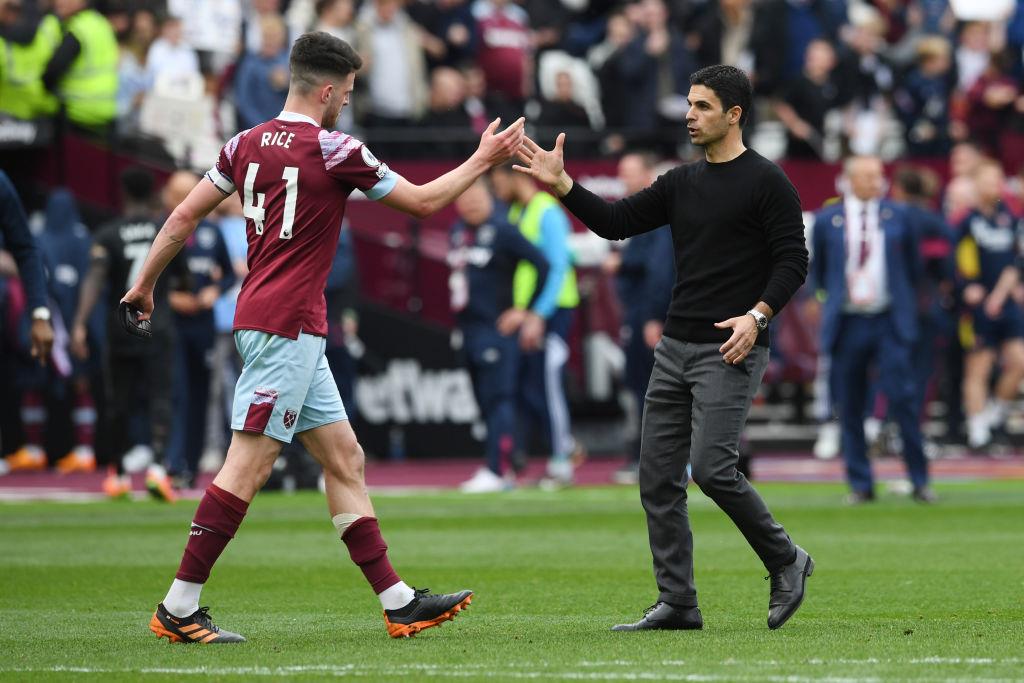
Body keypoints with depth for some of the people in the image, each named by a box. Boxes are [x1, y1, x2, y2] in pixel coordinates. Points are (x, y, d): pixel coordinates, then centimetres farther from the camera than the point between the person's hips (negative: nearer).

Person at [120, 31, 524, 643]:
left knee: (344, 458, 10)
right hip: (288, 323, -9)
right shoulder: (335, 151, -10)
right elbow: (423, 201, 0)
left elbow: (183, 218, 12)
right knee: (249, 464, -9)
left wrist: (145, 284, 23)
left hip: (297, 329, 9)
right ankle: (179, 609, -10)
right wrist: (485, 160, 12)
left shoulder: (247, 145, 9)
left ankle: (399, 602, 11)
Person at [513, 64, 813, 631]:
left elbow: (792, 261, -9)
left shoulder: (765, 182, -5)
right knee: (658, 477, 2)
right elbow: (616, 222, 11)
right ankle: (677, 604, 7)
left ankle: (785, 562, 4)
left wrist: (757, 315, -22)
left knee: (712, 468, -17)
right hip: (675, 346, 7)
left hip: (730, 350, -7)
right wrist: (560, 184, 0)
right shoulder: (682, 183, 14)